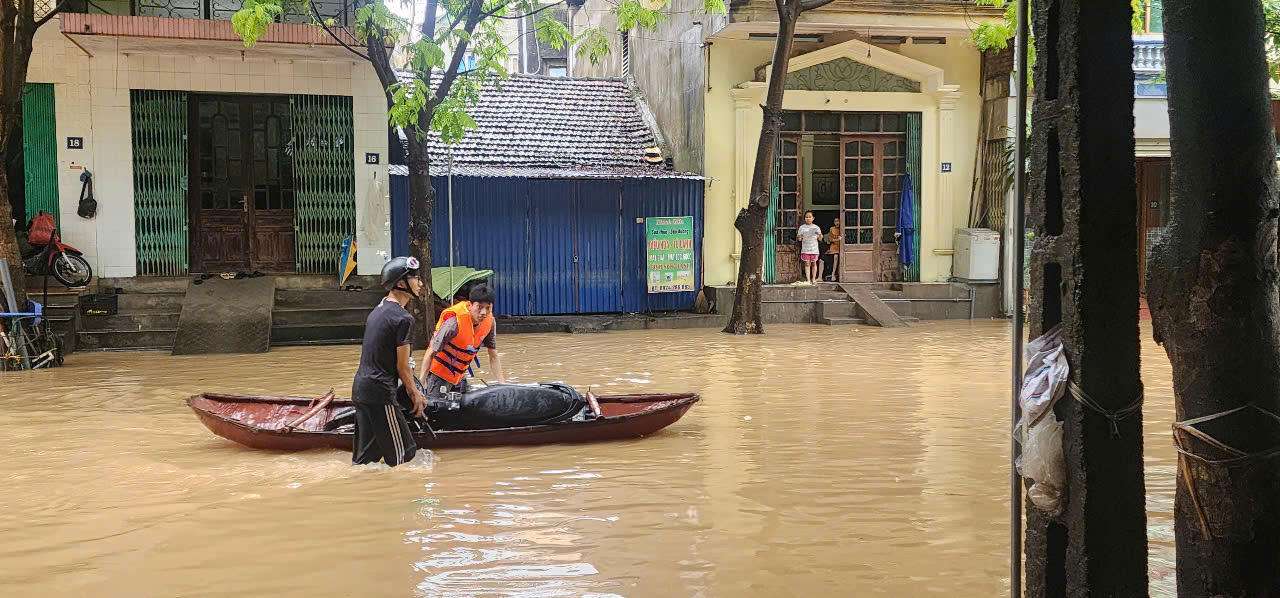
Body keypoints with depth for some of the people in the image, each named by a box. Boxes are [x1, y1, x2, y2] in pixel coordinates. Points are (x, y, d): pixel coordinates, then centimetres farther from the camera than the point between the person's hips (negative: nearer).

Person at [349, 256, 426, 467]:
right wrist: (415, 393, 6)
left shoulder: (377, 310, 15)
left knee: (364, 457, 14)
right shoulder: (403, 318, -15)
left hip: (360, 387, 10)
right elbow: (402, 367, -10)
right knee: (402, 455, -3)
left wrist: (414, 390, 22)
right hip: (380, 394, -10)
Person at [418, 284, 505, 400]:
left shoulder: (489, 322, -10)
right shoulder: (454, 323, -29)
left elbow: (494, 357, -1)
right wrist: (421, 383, -30)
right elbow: (431, 353, -25)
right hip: (439, 374, -6)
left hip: (459, 376, 6)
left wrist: (502, 384, -7)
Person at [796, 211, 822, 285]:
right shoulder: (802, 227, 4)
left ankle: (814, 279, 16)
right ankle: (808, 280, 1)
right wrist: (799, 238, -19)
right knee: (807, 264, -1)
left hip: (814, 249, 0)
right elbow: (798, 239, 5)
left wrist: (820, 235, -18)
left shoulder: (816, 227, 4)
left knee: (814, 263, 6)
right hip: (805, 249, 0)